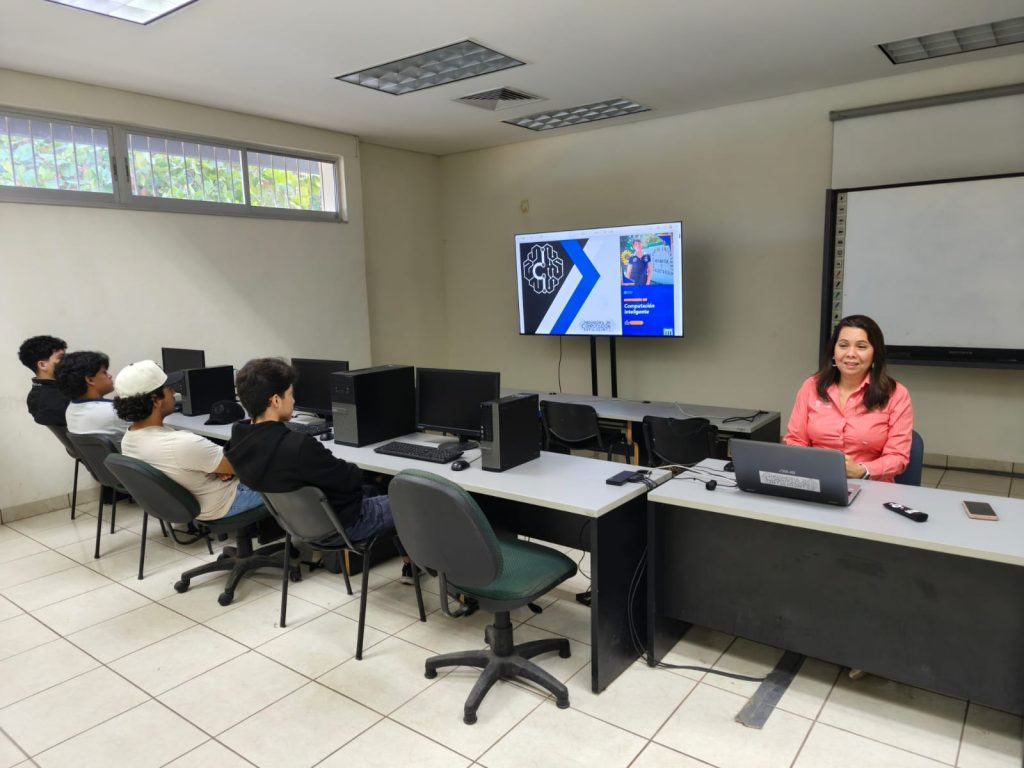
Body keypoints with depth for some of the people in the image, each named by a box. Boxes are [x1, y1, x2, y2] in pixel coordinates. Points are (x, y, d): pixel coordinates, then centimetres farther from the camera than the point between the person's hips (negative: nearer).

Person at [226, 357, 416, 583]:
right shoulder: (298, 446, -37)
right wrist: (354, 471, -1)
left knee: (374, 492, 28)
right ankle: (413, 562, 37)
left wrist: (345, 472, 0)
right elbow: (350, 478, -22)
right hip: (338, 525, -8)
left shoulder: (241, 441, -10)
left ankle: (410, 564, 38)